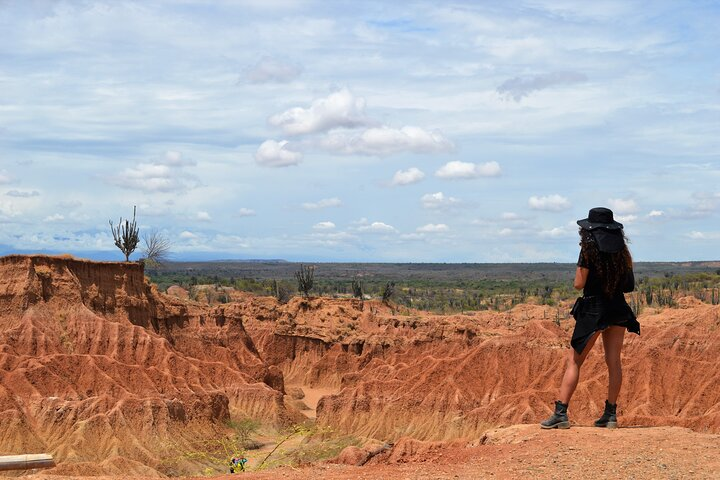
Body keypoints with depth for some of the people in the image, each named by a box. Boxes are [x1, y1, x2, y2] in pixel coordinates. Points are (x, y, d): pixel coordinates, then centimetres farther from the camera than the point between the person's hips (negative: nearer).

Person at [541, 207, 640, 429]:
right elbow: (628, 283, 11)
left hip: (593, 309, -5)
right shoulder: (621, 250, 6)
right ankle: (611, 414, 11)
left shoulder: (589, 249, -10)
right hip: (618, 308, 5)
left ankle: (561, 413, -6)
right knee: (613, 361, 9)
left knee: (574, 361, -1)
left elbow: (579, 284, -10)